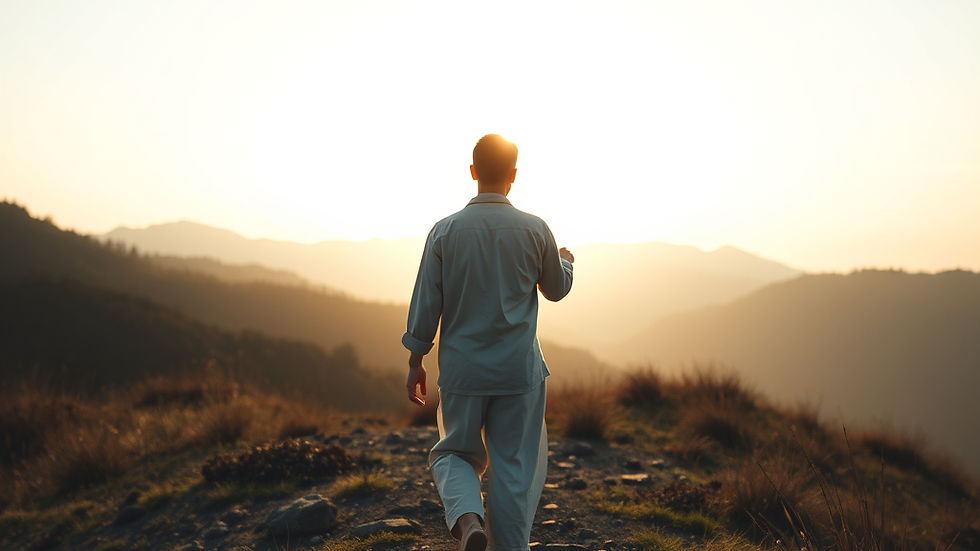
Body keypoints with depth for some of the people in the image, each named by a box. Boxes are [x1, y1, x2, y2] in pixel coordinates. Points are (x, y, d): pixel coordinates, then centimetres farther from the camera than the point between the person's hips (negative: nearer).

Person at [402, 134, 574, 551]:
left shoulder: (445, 230, -4)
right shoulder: (535, 230, -4)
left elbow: (425, 305, -2)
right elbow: (557, 289, 12)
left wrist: (415, 362, 9)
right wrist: (565, 262, 34)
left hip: (462, 370, 0)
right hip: (519, 369, 0)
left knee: (455, 452, 15)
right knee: (514, 466, 9)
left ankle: (467, 517, -12)